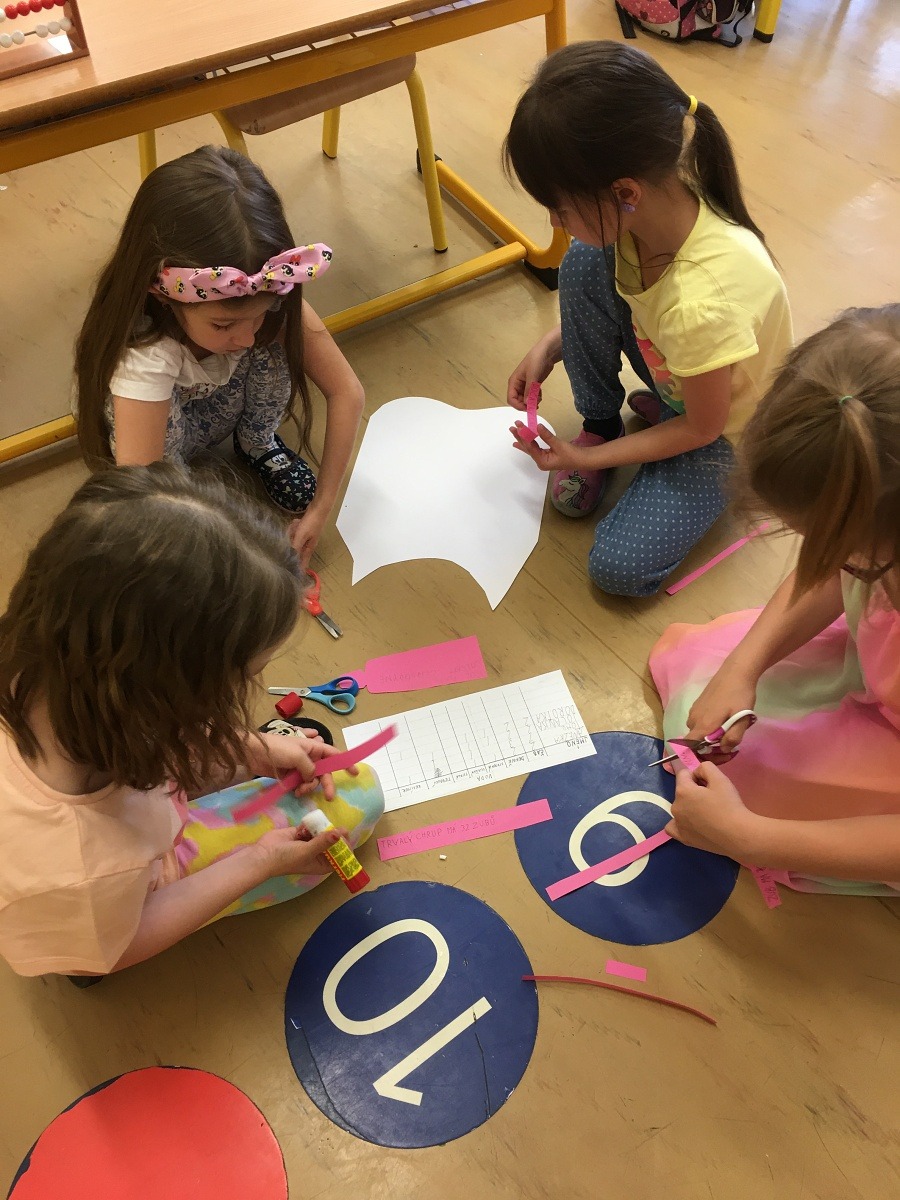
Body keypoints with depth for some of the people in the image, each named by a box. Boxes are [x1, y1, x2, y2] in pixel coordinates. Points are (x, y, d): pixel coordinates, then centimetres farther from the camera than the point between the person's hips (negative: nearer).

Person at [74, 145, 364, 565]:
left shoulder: (270, 298, -31)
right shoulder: (143, 353, -42)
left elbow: (346, 392, -23)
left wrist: (321, 507, -26)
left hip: (228, 402, 4)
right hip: (160, 422, -3)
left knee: (279, 335, -26)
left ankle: (257, 445, 1)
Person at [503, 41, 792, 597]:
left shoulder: (701, 305, -42)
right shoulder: (656, 202, -23)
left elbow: (702, 428, -24)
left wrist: (588, 459, -15)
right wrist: (549, 347, -11)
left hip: (726, 428, -6)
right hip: (674, 370, 6)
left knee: (620, 567, -16)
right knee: (584, 262, -19)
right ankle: (600, 421, 2)